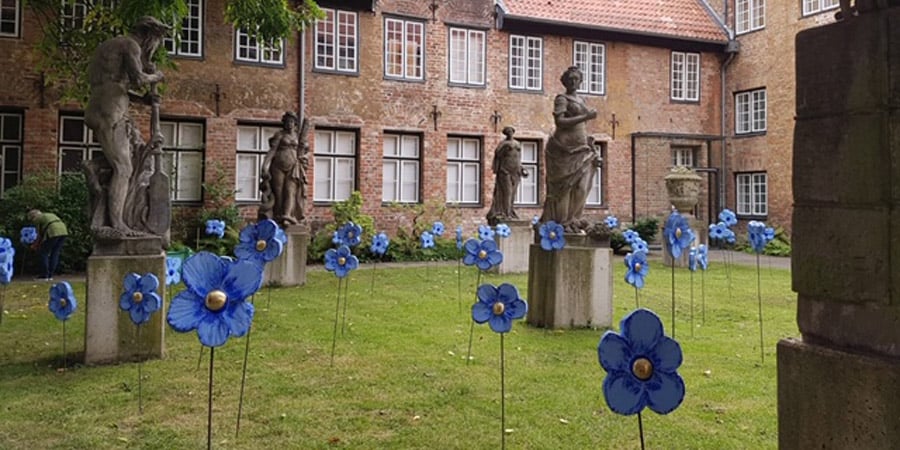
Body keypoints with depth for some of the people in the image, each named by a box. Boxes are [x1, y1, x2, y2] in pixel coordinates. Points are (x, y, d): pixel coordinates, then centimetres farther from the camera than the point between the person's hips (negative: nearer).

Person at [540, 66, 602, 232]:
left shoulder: (581, 100, 20)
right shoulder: (561, 99, -3)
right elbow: (559, 121, -17)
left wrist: (590, 143, 16)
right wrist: (585, 117, -19)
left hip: (581, 149, 7)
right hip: (565, 148, -7)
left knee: (581, 186, 2)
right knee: (564, 186, -4)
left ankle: (572, 220, 10)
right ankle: (561, 222, 2)